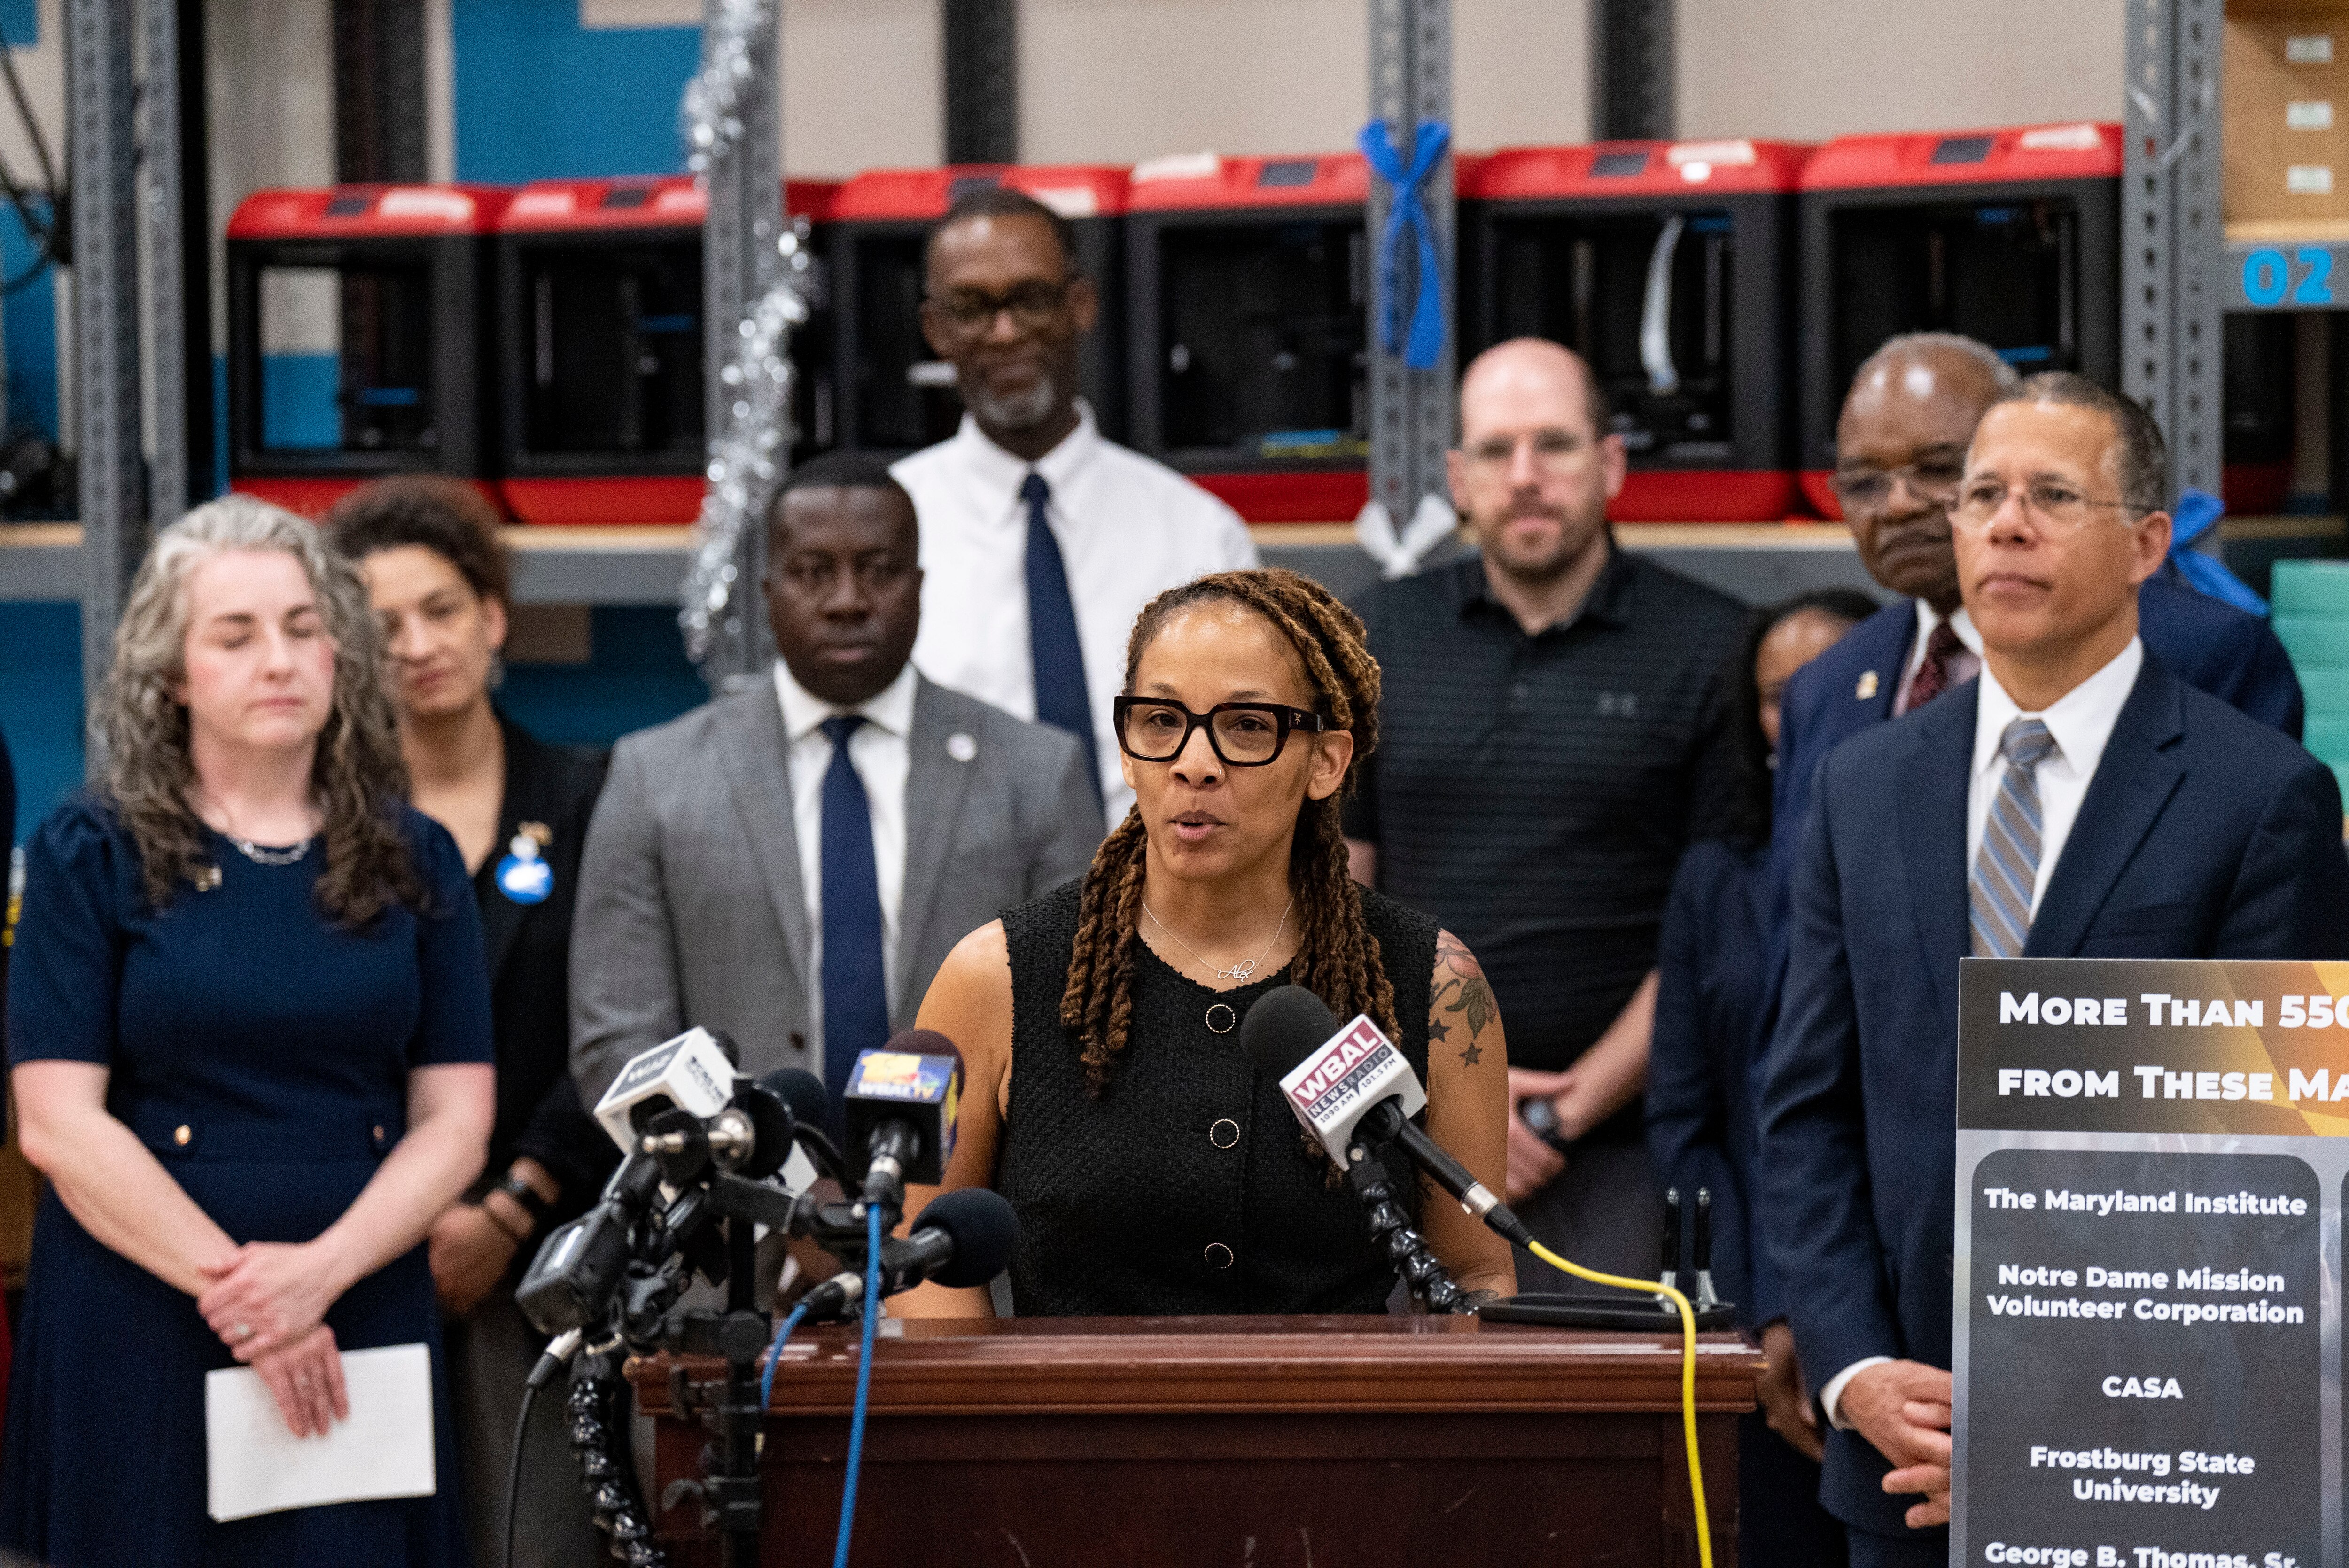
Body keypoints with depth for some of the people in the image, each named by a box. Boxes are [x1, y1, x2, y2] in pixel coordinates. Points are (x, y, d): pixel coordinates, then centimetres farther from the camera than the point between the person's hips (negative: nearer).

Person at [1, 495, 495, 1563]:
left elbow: (454, 1124, 4)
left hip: (361, 1332, 2)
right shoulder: (92, 857, 1)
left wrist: (321, 1271, -12)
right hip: (136, 1339, -2)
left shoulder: (412, 863, 9)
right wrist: (231, 1287, -13)